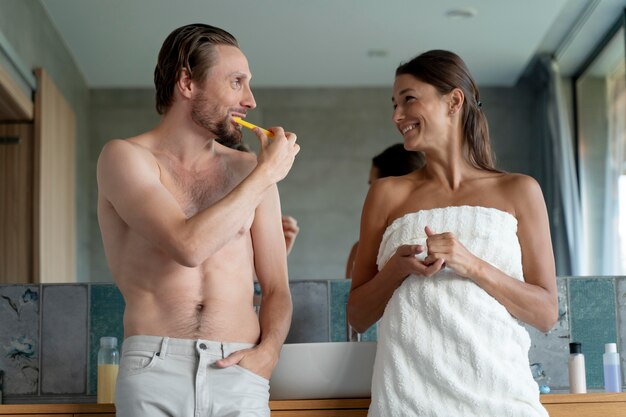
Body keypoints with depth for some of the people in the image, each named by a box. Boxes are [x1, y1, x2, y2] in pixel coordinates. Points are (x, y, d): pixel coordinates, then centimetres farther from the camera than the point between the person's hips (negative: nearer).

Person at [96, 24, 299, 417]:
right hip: (155, 368, -3)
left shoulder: (250, 170, 10)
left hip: (239, 374, 3)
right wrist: (266, 174, -7)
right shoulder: (125, 157, -1)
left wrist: (268, 351, -6)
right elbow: (189, 245, -17)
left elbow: (276, 287, 13)